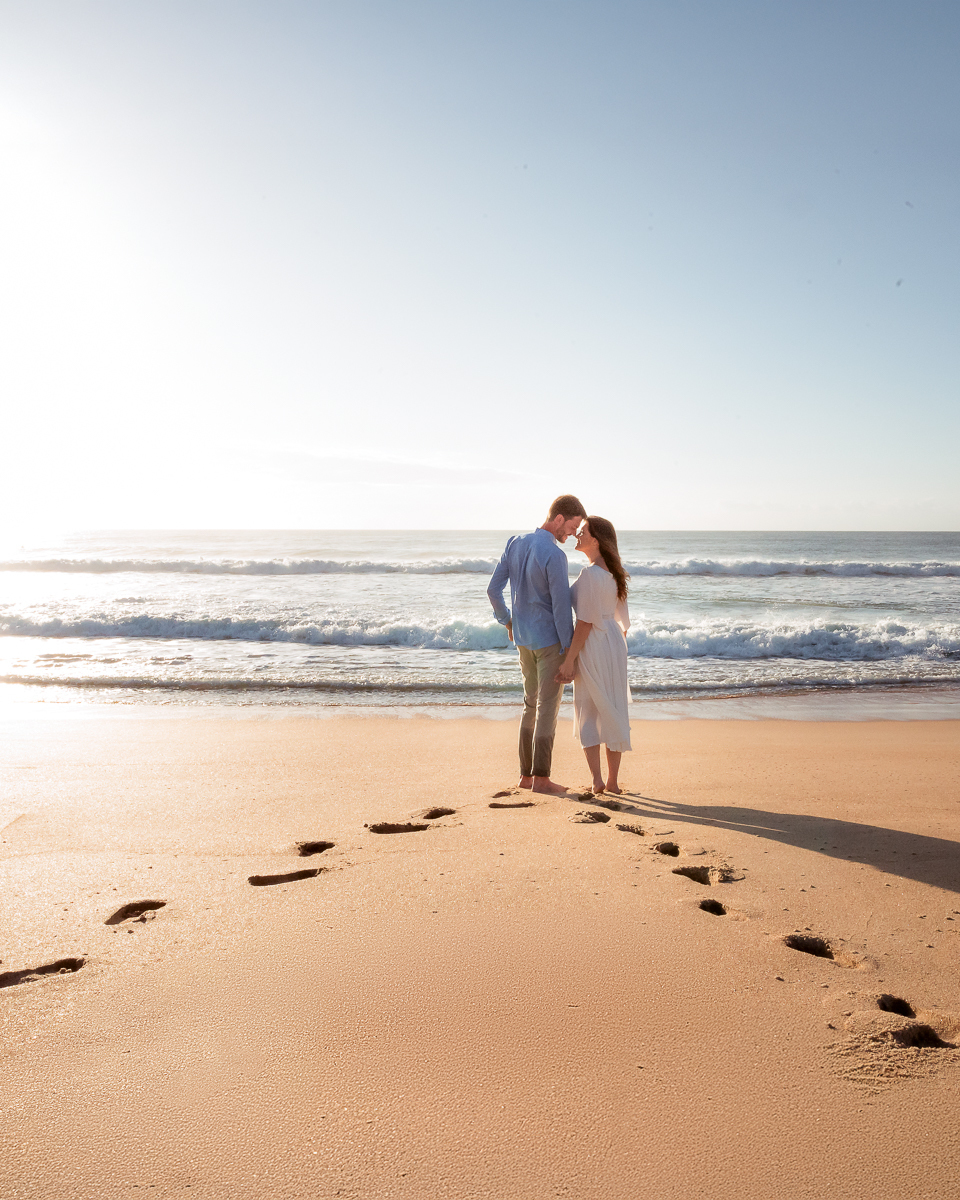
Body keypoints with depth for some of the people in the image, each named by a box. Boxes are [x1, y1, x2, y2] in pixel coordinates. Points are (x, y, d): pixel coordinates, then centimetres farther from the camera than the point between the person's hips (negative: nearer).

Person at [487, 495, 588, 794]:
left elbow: (493, 589, 8)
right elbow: (561, 607, -20)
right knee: (548, 706, 0)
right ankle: (541, 777, 3)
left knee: (532, 703, 16)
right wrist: (569, 650, -12)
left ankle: (527, 773, 19)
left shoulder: (515, 544, 3)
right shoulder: (555, 556, -20)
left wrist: (507, 621, 22)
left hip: (523, 639, 8)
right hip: (550, 640, -7)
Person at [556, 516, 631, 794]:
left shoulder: (589, 573, -18)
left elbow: (585, 622, -20)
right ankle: (613, 781, 16)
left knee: (587, 714, 5)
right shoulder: (613, 572, 8)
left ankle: (597, 779, 0)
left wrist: (569, 661, -17)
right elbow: (622, 618, 14)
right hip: (615, 645, 8)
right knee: (613, 712, 11)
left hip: (593, 647, -8)